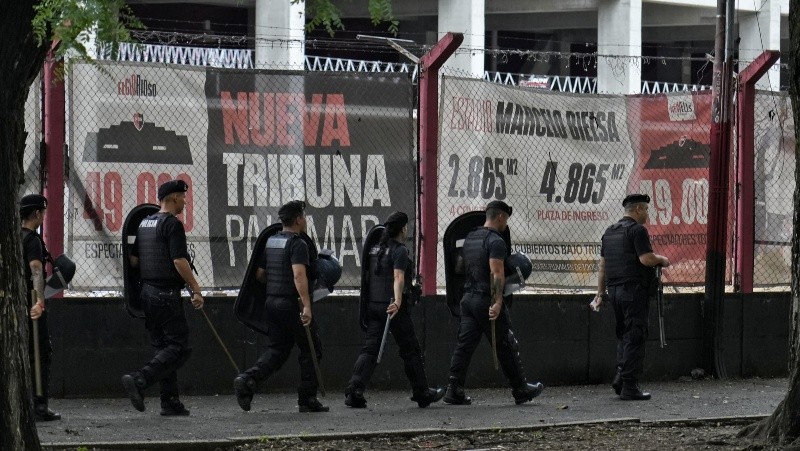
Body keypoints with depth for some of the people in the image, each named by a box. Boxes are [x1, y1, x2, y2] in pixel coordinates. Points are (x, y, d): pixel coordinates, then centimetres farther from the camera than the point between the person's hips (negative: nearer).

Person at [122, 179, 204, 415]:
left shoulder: (144, 223, 14)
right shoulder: (172, 224, -12)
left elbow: (133, 260, 15)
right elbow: (179, 261, -19)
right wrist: (196, 290, -15)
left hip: (147, 291, 9)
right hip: (167, 294, -9)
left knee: (163, 347, 12)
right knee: (179, 347, -7)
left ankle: (170, 402, 10)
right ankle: (139, 380, -23)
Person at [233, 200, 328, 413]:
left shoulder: (270, 242, 12)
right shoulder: (297, 244, -13)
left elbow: (259, 274, 16)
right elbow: (299, 275, -26)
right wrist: (306, 305, -30)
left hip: (272, 301, 7)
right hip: (292, 304, -7)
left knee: (277, 349, 11)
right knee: (310, 349, 6)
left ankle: (248, 379, -12)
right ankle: (307, 399, 9)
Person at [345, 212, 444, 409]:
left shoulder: (374, 249, 14)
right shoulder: (400, 251, -9)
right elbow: (398, 277, -23)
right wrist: (397, 301, -33)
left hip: (373, 304, 6)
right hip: (393, 307, -6)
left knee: (369, 349, 1)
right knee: (410, 350, 6)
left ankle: (354, 391, -15)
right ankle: (422, 392, 15)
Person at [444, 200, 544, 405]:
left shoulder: (470, 238, 16)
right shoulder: (495, 241, -13)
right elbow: (496, 273, -22)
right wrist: (497, 302, -26)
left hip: (468, 298, 8)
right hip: (486, 300, -8)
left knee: (465, 345, 5)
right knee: (506, 346, 3)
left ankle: (454, 391, -2)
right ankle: (520, 390, 11)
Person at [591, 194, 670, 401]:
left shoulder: (610, 232, 15)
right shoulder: (637, 230, -10)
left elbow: (602, 265, 17)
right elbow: (646, 259, -20)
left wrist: (600, 294, 20)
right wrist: (662, 260, 1)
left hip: (614, 290, 8)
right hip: (634, 289, -8)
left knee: (623, 335, 17)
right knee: (634, 338, -4)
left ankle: (620, 377, 9)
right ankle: (629, 387, -4)